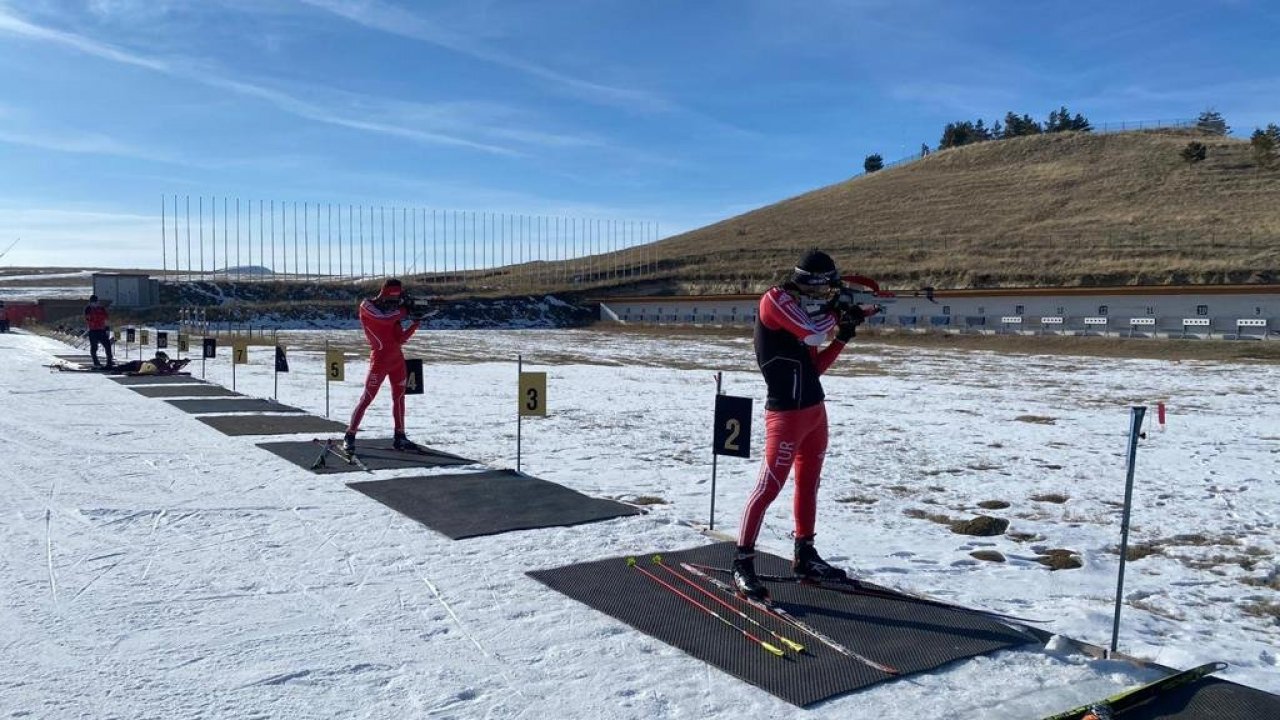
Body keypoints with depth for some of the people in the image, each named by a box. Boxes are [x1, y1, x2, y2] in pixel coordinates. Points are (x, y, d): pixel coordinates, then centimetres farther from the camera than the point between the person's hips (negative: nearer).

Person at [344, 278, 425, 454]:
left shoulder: (394, 311, 12)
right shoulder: (367, 306, -5)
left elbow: (400, 339, 6)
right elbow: (384, 319, -24)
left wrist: (415, 323, -5)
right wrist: (404, 310, -12)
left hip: (397, 358, 7)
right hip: (380, 359, -7)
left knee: (399, 396, 10)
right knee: (367, 398, -8)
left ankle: (399, 438, 17)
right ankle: (349, 437, -2)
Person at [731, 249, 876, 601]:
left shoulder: (804, 310, 14)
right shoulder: (775, 299, -12)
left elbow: (814, 366, 15)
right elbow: (815, 333, -23)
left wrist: (843, 335, 7)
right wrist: (838, 313, -5)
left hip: (815, 411, 9)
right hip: (786, 414, -9)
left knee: (808, 485, 15)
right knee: (769, 487, -9)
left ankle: (805, 556, 27)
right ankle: (743, 563, -2)